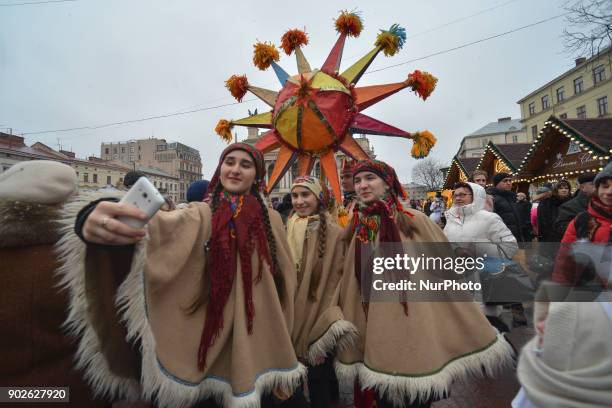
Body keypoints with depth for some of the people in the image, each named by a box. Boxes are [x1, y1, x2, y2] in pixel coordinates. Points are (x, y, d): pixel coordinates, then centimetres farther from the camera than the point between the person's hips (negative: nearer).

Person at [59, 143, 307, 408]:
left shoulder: (272, 220, -1)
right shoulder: (200, 215, -6)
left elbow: (286, 278, 6)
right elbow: (164, 225, -27)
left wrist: (281, 335, 8)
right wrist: (102, 220, -48)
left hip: (262, 340, 2)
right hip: (210, 341, -1)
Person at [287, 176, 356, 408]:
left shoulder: (334, 233, -14)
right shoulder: (287, 230, 1)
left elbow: (337, 280, -13)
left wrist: (328, 324, -15)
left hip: (319, 321, -5)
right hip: (292, 318, 5)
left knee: (319, 374, 10)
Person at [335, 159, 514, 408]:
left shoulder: (415, 221, -11)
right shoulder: (359, 230, 1)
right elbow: (353, 287, 8)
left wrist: (478, 334, 0)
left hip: (418, 331, -3)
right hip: (379, 336, 4)